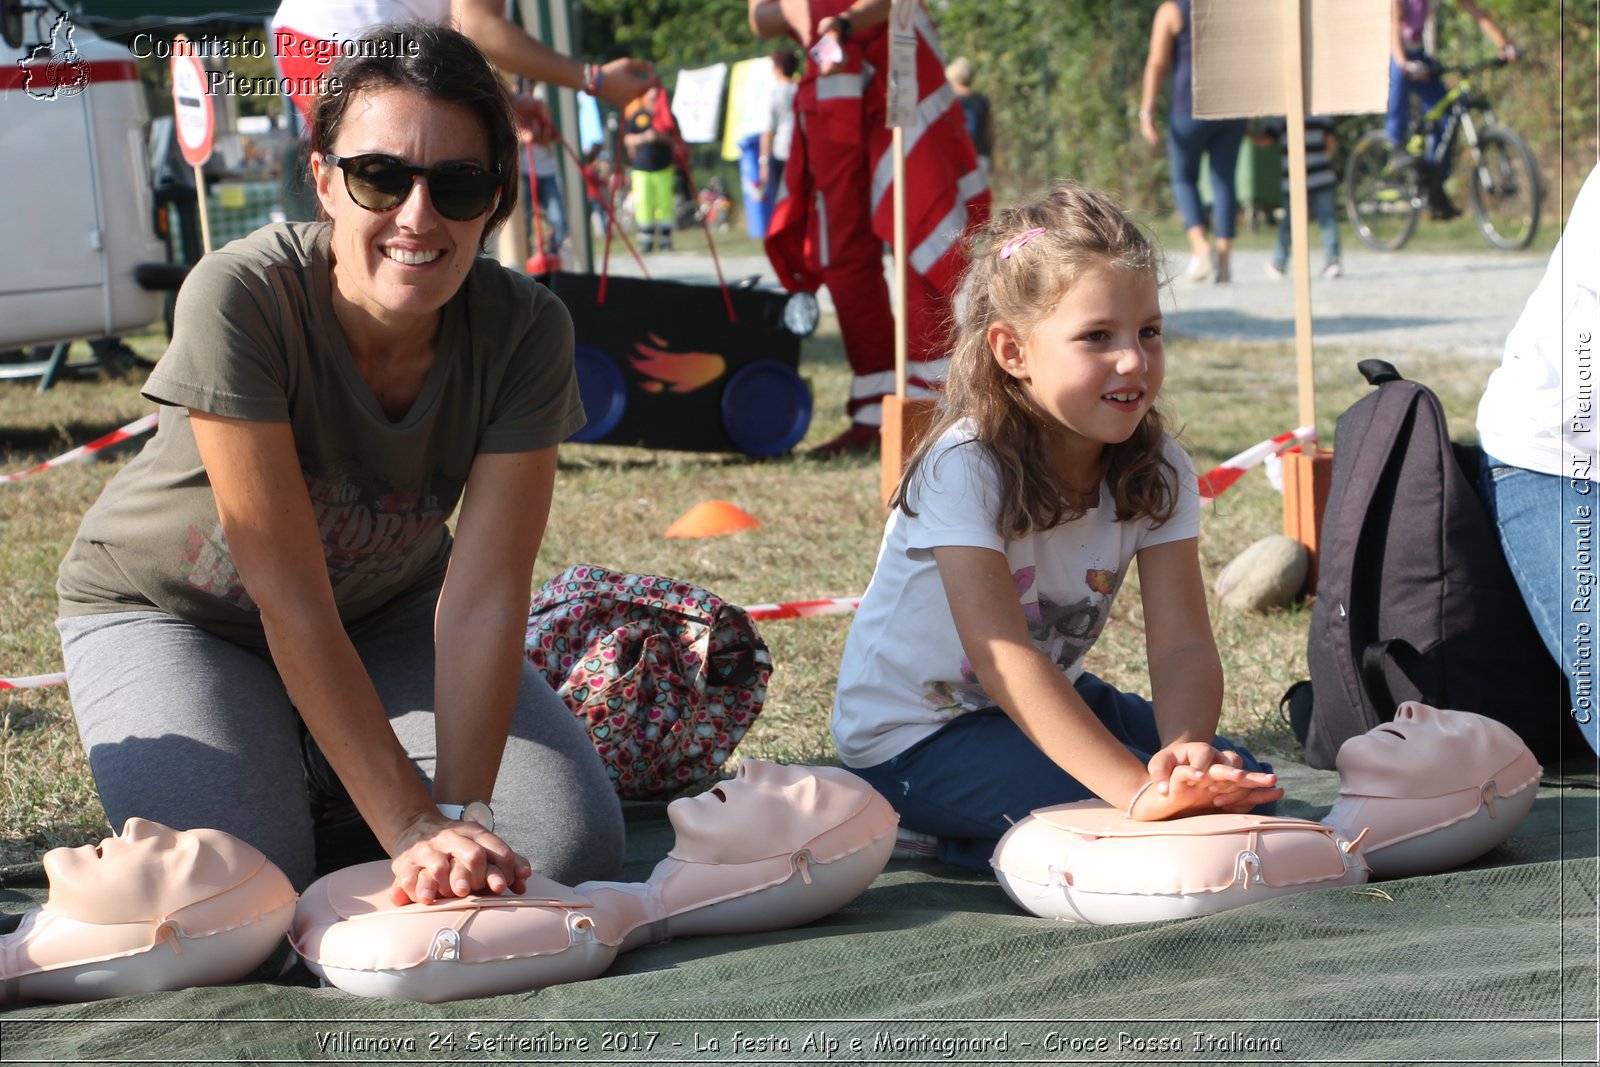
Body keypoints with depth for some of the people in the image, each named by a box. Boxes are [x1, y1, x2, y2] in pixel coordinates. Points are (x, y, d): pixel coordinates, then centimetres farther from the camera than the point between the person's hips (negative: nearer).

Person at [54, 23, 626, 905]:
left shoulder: (525, 330, -24)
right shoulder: (239, 299, -34)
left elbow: (483, 598, -25)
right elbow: (291, 599, -33)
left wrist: (462, 815, -37)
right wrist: (414, 825, -37)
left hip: (388, 607, 3)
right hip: (170, 611, -3)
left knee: (569, 849, -13)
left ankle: (325, 769, 15)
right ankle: (274, 766, 9)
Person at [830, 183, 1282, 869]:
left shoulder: (1156, 471, -9)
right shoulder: (965, 470, -26)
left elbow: (1181, 644, -19)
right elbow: (1004, 657, -37)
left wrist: (1184, 749, -43)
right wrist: (1138, 790, -49)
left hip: (1046, 704, 6)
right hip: (914, 735, -6)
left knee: (1234, 779, -8)